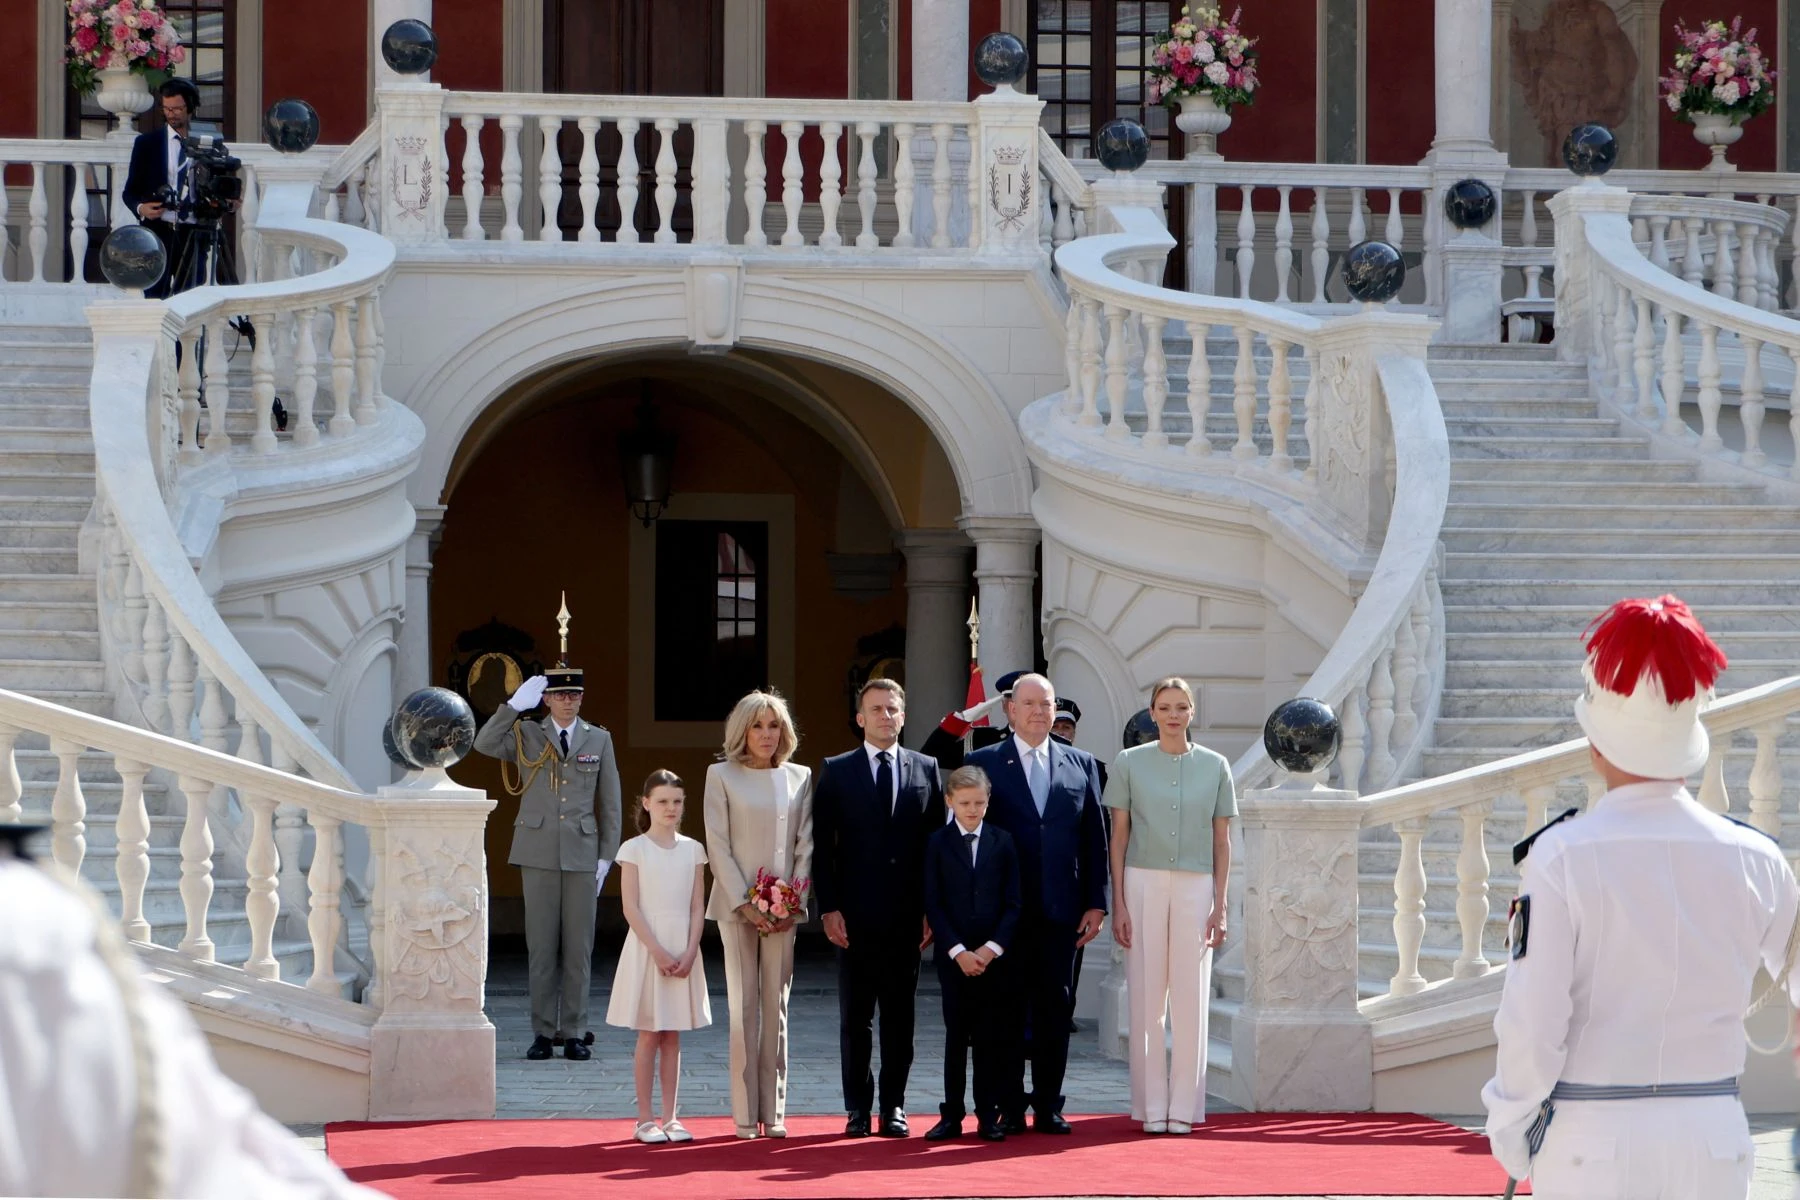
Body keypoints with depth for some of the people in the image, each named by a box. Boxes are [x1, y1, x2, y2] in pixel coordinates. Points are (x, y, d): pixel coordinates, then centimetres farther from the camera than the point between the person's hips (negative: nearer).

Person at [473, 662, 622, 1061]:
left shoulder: (599, 740, 10)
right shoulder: (527, 736, 6)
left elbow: (610, 804, 10)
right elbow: (484, 744, -13)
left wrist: (606, 857, 4)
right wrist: (515, 706, -18)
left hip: (582, 853, 1)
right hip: (538, 854, -1)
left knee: (578, 948, 1)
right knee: (541, 946, 1)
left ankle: (574, 1034, 6)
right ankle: (543, 1032, 6)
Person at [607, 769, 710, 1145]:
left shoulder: (692, 850, 6)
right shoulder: (634, 850, -4)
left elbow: (697, 908, 4)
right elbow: (631, 908, -8)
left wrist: (689, 953, -8)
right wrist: (658, 951, -15)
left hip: (683, 951, 3)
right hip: (646, 948, -3)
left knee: (672, 1037, 7)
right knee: (649, 1036, -1)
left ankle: (670, 1118, 11)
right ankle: (645, 1118, 4)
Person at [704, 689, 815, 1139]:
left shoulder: (799, 777, 9)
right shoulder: (721, 776, 2)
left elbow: (806, 844, 7)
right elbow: (718, 845, -3)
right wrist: (744, 903, -11)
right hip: (737, 904, -2)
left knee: (777, 1006, 3)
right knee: (743, 1006, -2)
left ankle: (774, 1112, 6)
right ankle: (745, 1115, -1)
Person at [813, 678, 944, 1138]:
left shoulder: (926, 770, 8)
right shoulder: (836, 772, 5)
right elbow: (822, 846, 2)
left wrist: (932, 910, 0)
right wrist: (829, 908, -7)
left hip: (907, 915, 1)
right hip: (855, 915, -1)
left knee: (899, 1015, 5)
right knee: (855, 1017, 3)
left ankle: (894, 1106, 10)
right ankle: (858, 1108, 8)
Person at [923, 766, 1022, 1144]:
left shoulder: (1002, 842, 4)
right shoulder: (938, 843, 2)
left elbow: (1013, 904, 3)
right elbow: (933, 904, -2)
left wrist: (992, 948, -9)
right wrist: (958, 951, -11)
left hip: (994, 956, 1)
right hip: (952, 954, -1)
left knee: (991, 1037, 1)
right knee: (956, 1035, 2)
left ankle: (989, 1115, 5)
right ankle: (951, 1115, 6)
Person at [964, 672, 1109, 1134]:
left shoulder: (1081, 765, 11)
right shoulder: (983, 763, 4)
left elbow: (1095, 839, 10)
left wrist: (1096, 903, 4)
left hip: (1061, 910, 2)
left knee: (1056, 1009, 3)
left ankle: (1048, 1105, 10)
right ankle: (1010, 1108, 6)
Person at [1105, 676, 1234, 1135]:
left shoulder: (1215, 767, 8)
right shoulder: (1129, 764, 4)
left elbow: (1222, 841, 8)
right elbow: (1118, 837, 4)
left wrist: (1219, 904, 2)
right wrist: (1118, 903, -3)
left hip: (1195, 887, 1)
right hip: (1143, 883, -1)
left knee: (1191, 1001, 0)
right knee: (1146, 999, -1)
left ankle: (1183, 1107, 5)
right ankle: (1151, 1107, 4)